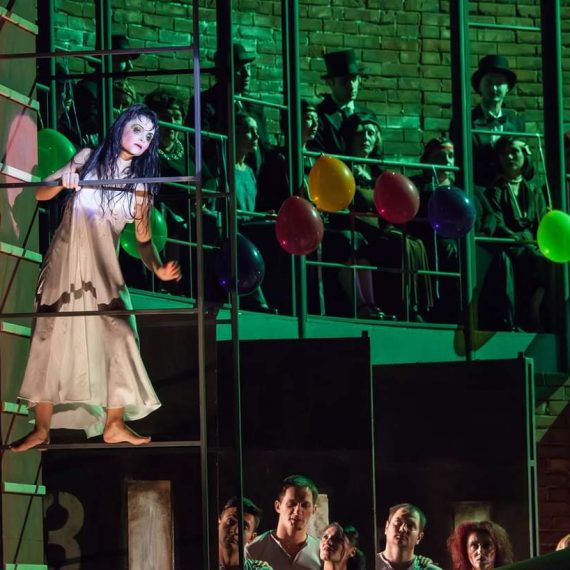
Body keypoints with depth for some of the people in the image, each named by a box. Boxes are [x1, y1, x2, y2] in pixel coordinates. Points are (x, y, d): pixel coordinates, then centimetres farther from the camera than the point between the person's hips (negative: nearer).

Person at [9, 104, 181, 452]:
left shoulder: (141, 185, 6)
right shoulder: (88, 159, 3)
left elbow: (143, 238, 5)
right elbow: (41, 194, 2)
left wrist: (158, 268, -13)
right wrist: (64, 180, -19)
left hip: (103, 269, 2)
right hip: (65, 263, -2)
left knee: (117, 342, -4)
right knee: (53, 341, -4)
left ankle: (114, 425, 6)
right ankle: (42, 429, -2)